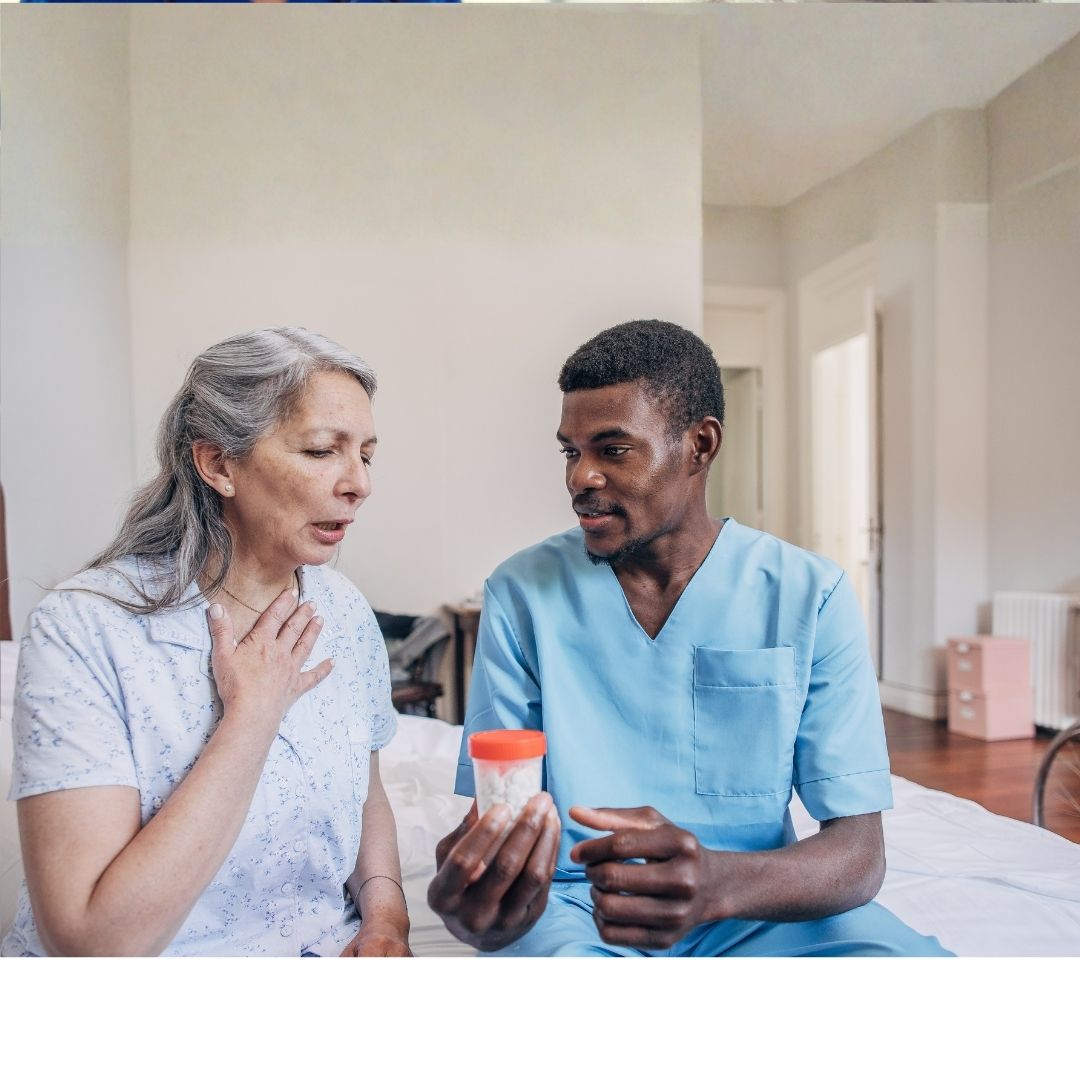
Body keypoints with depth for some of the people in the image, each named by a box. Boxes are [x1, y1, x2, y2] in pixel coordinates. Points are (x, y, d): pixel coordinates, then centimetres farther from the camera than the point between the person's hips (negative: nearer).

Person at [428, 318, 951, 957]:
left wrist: (716, 884, -31)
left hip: (759, 904, 2)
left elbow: (859, 852, -9)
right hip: (570, 903, -1)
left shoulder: (808, 596, -4)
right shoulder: (522, 594, -2)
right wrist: (476, 902, -29)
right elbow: (494, 809, -3)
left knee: (901, 950, -27)